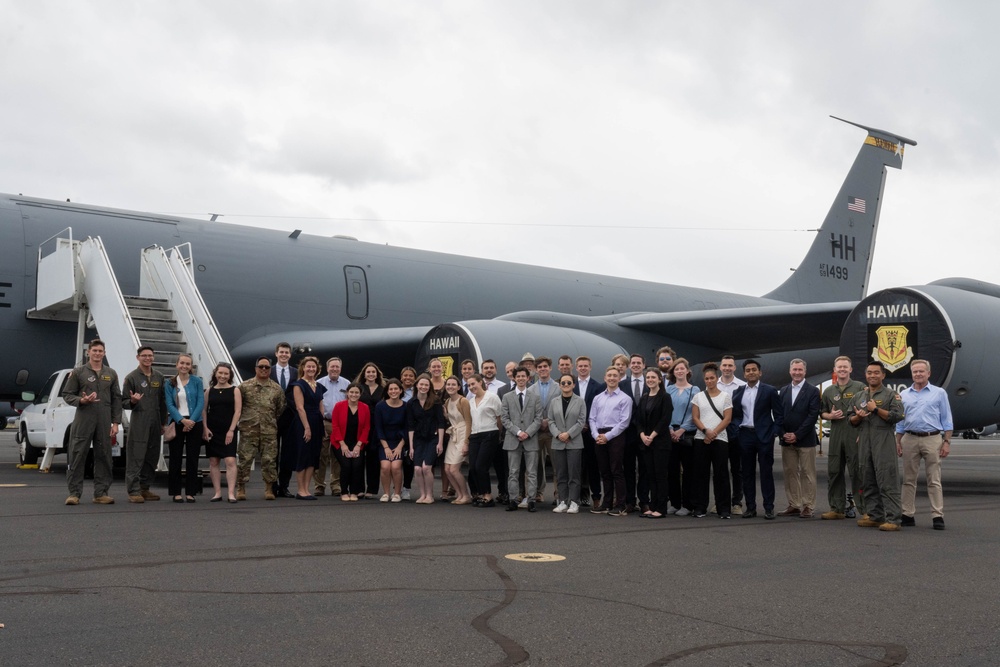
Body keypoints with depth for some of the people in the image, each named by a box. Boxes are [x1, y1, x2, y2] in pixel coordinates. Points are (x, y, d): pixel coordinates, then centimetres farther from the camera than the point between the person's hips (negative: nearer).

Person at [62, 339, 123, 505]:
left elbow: (116, 399, 11)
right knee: (77, 457, -3)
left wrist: (115, 423, 4)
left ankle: (101, 493, 10)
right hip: (83, 420, -3)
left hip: (104, 422, 3)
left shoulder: (111, 374, 13)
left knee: (104, 457, 4)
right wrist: (81, 400, -15)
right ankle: (74, 493, 3)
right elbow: (67, 394, 4)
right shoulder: (78, 372, 5)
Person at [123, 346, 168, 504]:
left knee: (152, 458, 8)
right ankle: (133, 491, -6)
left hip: (155, 423, 5)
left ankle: (145, 488, 17)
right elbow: (124, 401, 1)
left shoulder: (159, 377, 14)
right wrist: (132, 401, -22)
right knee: (136, 457, -7)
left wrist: (163, 423, 16)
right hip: (138, 423, -5)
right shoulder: (131, 377, 1)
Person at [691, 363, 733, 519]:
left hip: (720, 439, -1)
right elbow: (695, 418, 4)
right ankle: (700, 507, 9)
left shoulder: (725, 396, 6)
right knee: (701, 473, 2)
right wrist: (706, 430, -13)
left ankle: (724, 508, 4)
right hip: (701, 439, 2)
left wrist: (714, 433, -12)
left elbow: (727, 419, -1)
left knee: (721, 474, -2)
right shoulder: (698, 396, 10)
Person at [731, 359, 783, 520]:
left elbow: (778, 414, 0)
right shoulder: (738, 392, 10)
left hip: (764, 436, -3)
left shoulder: (770, 391, 0)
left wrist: (774, 432, -8)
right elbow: (734, 414, 13)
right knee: (747, 473, 6)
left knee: (766, 472, -1)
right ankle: (750, 507, 11)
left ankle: (769, 507, 3)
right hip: (745, 435, 3)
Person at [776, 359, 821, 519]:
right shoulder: (783, 391, 12)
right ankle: (794, 505, 13)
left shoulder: (813, 391, -2)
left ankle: (807, 507, 3)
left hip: (805, 440, -4)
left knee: (807, 474, -1)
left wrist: (797, 435, -13)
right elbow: (779, 415, 10)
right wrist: (783, 434, -5)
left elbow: (813, 415, -9)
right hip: (786, 439, 4)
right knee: (790, 473, 7)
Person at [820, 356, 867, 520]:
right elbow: (822, 412, 20)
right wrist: (830, 416, -2)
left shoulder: (860, 387, 1)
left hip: (855, 435, -4)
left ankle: (865, 509, 3)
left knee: (857, 473, -4)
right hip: (835, 435, 4)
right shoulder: (828, 391, 13)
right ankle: (837, 509, 16)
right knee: (834, 472, 7)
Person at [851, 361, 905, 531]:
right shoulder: (859, 397, 19)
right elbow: (852, 421, 21)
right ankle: (874, 516, 16)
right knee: (869, 481, 9)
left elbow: (897, 416, -11)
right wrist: (857, 416, -1)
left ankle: (892, 519, -11)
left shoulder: (891, 395, 1)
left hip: (884, 442, -6)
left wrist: (876, 409, -12)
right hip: (864, 442, 6)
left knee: (887, 481, -10)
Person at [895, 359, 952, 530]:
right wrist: (898, 442, 8)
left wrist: (947, 442, -5)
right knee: (909, 479, 6)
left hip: (932, 439, -3)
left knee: (934, 480, -3)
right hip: (910, 439, 3)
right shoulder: (904, 395, 12)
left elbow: (946, 420, 3)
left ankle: (937, 516, -2)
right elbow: (900, 421, 15)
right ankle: (908, 515, 11)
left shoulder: (939, 393, 5)